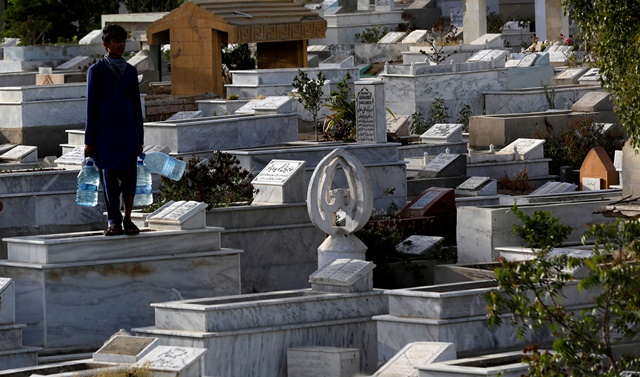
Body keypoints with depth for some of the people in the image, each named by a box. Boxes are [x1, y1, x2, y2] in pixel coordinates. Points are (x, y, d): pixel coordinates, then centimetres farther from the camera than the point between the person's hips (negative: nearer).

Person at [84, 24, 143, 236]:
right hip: (105, 132, -3)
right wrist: (89, 140, -3)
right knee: (109, 177, 0)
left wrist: (139, 138, 12)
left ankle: (127, 219, 11)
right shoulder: (96, 71, 1)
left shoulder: (130, 71, 12)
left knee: (129, 176, 1)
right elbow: (91, 106, 0)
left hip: (128, 131, 3)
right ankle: (114, 222, 9)